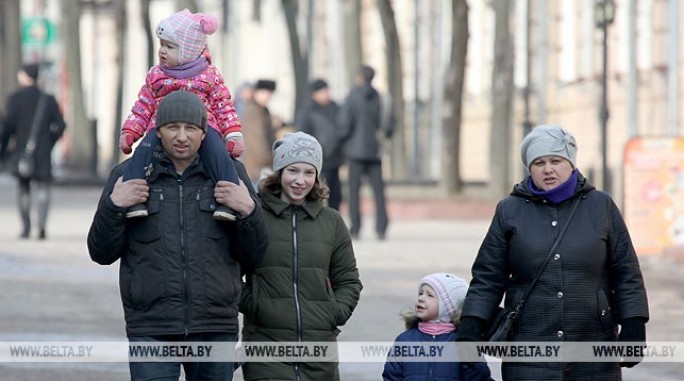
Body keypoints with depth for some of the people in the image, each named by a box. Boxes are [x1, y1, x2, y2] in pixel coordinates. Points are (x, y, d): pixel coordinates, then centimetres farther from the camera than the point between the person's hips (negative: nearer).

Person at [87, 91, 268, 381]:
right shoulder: (128, 175, 5)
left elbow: (253, 256, 9)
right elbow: (102, 253, 7)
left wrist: (249, 212, -9)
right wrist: (113, 206, -9)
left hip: (216, 328, 2)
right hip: (151, 329, -2)